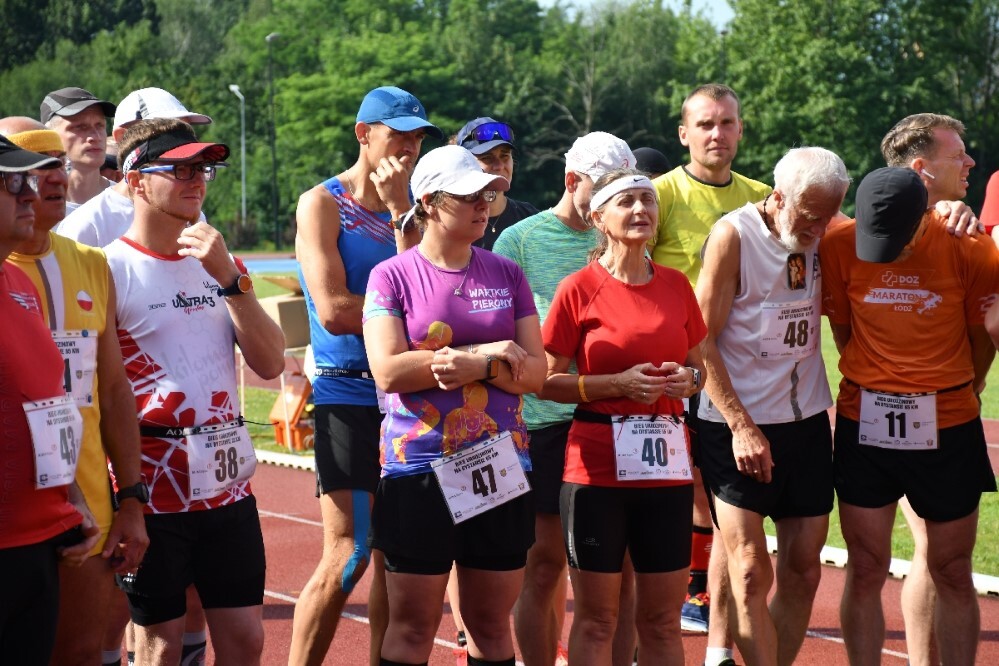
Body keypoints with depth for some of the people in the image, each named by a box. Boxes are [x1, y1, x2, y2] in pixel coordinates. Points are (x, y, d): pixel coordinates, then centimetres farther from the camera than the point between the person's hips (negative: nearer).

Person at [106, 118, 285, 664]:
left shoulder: (222, 265, 10)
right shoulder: (111, 269, -8)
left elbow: (269, 364, 1)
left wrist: (229, 277, -10)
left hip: (229, 482, 5)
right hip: (154, 490, -5)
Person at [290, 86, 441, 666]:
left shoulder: (412, 205, 13)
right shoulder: (322, 204, -3)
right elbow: (333, 310, -14)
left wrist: (400, 209, -8)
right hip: (350, 395, -6)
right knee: (349, 554, -10)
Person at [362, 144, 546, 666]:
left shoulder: (506, 275, 8)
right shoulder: (392, 276, -1)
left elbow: (534, 372, 3)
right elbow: (388, 371, -13)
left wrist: (476, 368, -17)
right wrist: (488, 352, -11)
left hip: (500, 466, 3)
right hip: (419, 468, -3)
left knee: (491, 624, 10)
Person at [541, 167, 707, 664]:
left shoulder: (676, 285, 8)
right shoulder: (578, 289, -5)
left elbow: (696, 365, 19)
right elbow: (546, 381, -5)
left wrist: (686, 378, -3)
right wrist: (617, 384, -16)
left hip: (666, 465, 4)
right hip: (597, 468, -4)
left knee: (663, 619, 9)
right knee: (596, 619, 3)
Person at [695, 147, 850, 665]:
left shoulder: (822, 235, 5)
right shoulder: (733, 235, -11)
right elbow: (702, 340, -12)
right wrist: (742, 427, -15)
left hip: (807, 421, 6)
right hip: (739, 426, -5)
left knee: (803, 571, 6)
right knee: (751, 573, -8)